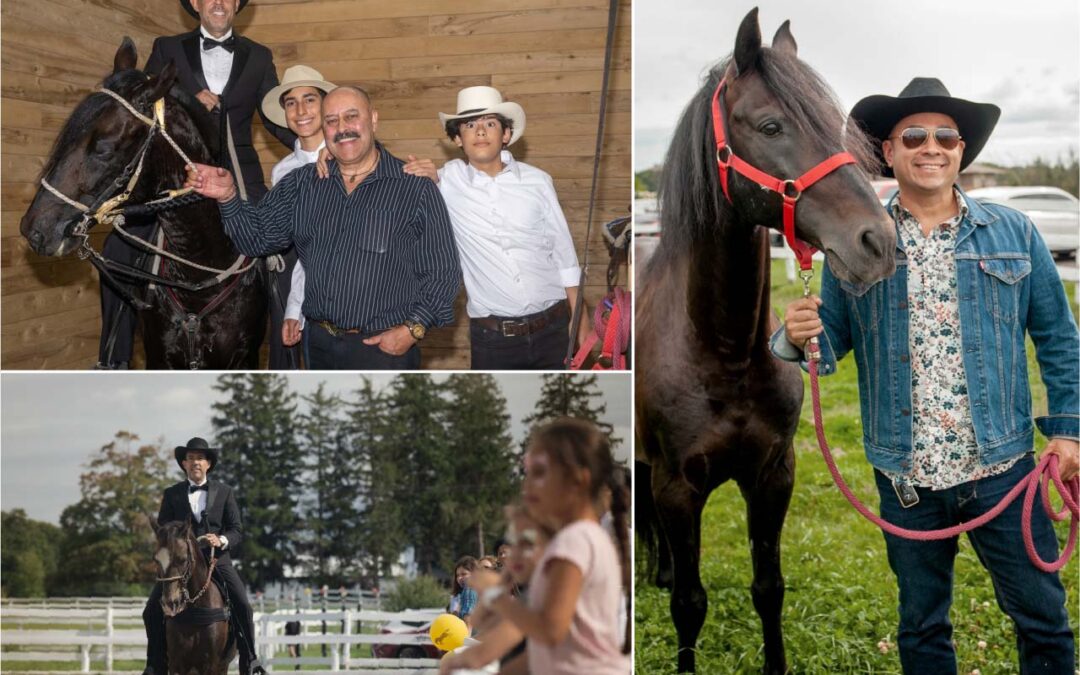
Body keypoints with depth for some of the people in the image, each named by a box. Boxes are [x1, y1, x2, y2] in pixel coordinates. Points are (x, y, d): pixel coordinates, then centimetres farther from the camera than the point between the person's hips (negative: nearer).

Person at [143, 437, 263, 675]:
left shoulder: (224, 492, 9)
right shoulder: (171, 494, 10)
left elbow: (236, 530, 6)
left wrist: (222, 540, -16)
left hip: (217, 558, -1)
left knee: (242, 604, -21)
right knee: (152, 611, -12)